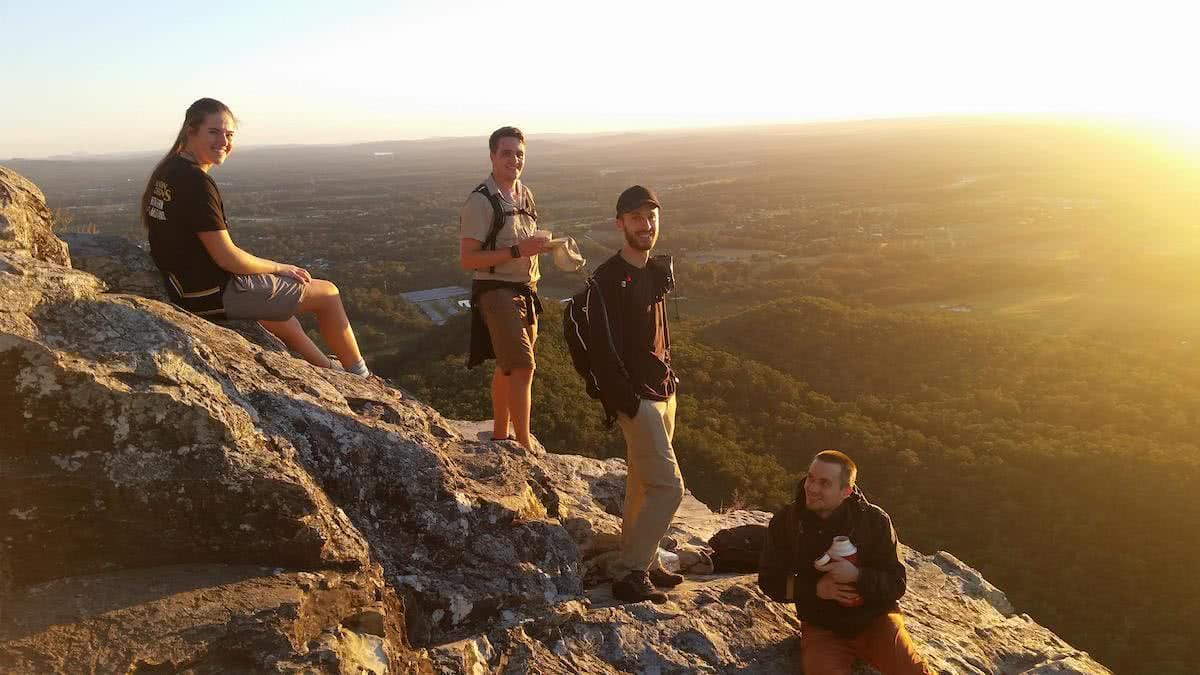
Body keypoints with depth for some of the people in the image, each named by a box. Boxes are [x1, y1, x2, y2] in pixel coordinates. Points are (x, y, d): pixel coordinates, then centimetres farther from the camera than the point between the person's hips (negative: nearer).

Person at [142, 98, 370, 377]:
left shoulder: (165, 172, 7)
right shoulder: (196, 181, -23)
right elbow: (226, 257, -23)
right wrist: (280, 268, -7)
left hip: (184, 291, 10)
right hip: (215, 295, -10)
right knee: (328, 293, 6)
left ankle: (328, 371, 47)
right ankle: (360, 378, 22)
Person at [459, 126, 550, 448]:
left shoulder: (525, 194, 9)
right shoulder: (481, 201, -15)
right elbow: (467, 259, -19)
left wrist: (540, 245, 1)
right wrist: (517, 250, -25)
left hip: (525, 290, 8)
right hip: (496, 291, -8)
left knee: (507, 367, 18)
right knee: (523, 368, -16)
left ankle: (500, 436, 33)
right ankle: (524, 447, -10)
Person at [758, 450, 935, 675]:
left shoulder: (875, 520, -9)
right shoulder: (785, 521, -6)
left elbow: (896, 584, -6)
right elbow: (770, 581, 0)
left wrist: (856, 576, -25)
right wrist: (816, 589, -16)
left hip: (874, 620, 0)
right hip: (822, 628, 0)